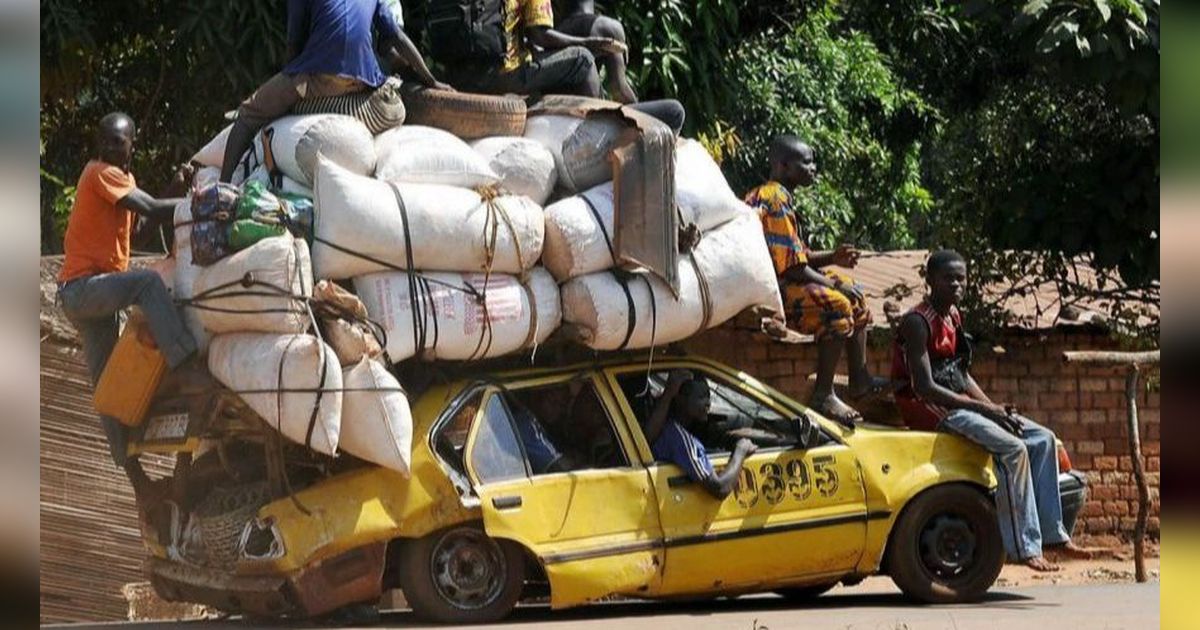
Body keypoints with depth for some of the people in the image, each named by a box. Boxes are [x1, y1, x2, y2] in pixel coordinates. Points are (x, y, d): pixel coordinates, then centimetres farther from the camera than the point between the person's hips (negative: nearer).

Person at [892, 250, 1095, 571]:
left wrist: (995, 407, 0)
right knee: (1013, 449, -25)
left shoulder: (953, 316, 13)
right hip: (929, 411, -10)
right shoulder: (917, 322, -15)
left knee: (1042, 439, 2)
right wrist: (984, 409, -19)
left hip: (957, 402, 10)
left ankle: (1053, 534, 1)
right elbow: (924, 387, -22)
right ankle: (1025, 547, -23)